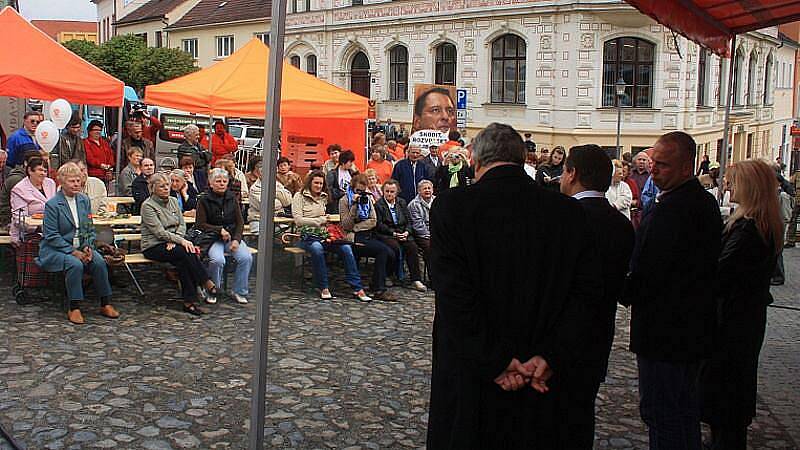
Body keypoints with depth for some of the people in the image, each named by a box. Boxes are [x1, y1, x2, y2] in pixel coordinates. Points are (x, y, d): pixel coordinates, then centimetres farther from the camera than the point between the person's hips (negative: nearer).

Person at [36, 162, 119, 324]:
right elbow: (51, 236, -12)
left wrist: (88, 246, -6)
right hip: (56, 249, -5)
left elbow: (90, 229, 13)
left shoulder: (84, 200, 8)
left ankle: (105, 304, -11)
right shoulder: (52, 204, -9)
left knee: (99, 262, -23)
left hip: (81, 247, 5)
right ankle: (74, 309, -23)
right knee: (75, 264, -34)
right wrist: (72, 251, -19)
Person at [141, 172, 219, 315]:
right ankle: (207, 284, -25)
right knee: (185, 252, -31)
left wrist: (174, 241, -11)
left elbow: (182, 225, 9)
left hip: (172, 242, 5)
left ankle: (189, 302, -29)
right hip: (153, 247, -5)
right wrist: (181, 241, -24)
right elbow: (160, 232, -16)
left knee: (183, 262, -29)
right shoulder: (148, 205, -8)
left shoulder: (173, 201, 12)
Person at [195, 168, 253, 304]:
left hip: (232, 236, 3)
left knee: (246, 257, -23)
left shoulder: (232, 198, 8)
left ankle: (239, 292, -5)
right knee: (218, 260, -32)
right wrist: (220, 230, -14)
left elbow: (240, 221, 7)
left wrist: (236, 239, -8)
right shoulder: (204, 200, -2)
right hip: (213, 238, -3)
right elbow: (200, 224, -4)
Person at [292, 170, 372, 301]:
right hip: (306, 236, -4)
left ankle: (357, 288, -21)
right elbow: (298, 220, -5)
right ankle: (323, 288, -25)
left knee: (346, 247, -23)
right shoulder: (299, 197, 6)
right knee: (317, 248, -39)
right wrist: (319, 220, -9)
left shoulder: (324, 197, 21)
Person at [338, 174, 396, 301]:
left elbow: (373, 222, 8)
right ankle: (379, 290, -24)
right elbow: (346, 226, -7)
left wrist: (356, 227, -7)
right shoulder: (344, 201, 2)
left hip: (369, 235, 5)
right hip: (354, 239, -5)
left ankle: (375, 285, -3)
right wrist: (354, 205, -14)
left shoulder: (367, 199, 17)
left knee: (391, 255, -20)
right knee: (383, 250, -28)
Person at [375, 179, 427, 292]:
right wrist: (394, 233, -16)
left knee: (412, 246, -24)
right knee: (395, 247, -33)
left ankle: (416, 279, -22)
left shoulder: (402, 202, 16)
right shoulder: (378, 204, 1)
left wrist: (406, 232, -7)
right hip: (385, 235, -4)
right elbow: (379, 225, -7)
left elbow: (409, 220, 13)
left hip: (403, 233, 4)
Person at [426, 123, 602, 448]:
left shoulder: (451, 206, -11)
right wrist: (549, 358, -9)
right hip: (539, 384, 3)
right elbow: (585, 292, -5)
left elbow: (454, 297, -17)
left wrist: (493, 363, -13)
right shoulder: (569, 212, -1)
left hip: (469, 382, -3)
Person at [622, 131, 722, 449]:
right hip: (694, 329, 10)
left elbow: (647, 276, -24)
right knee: (685, 408, 22)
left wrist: (623, 293, -6)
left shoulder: (670, 210, -24)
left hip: (664, 332, -10)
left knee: (659, 412, 2)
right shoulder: (705, 202, 8)